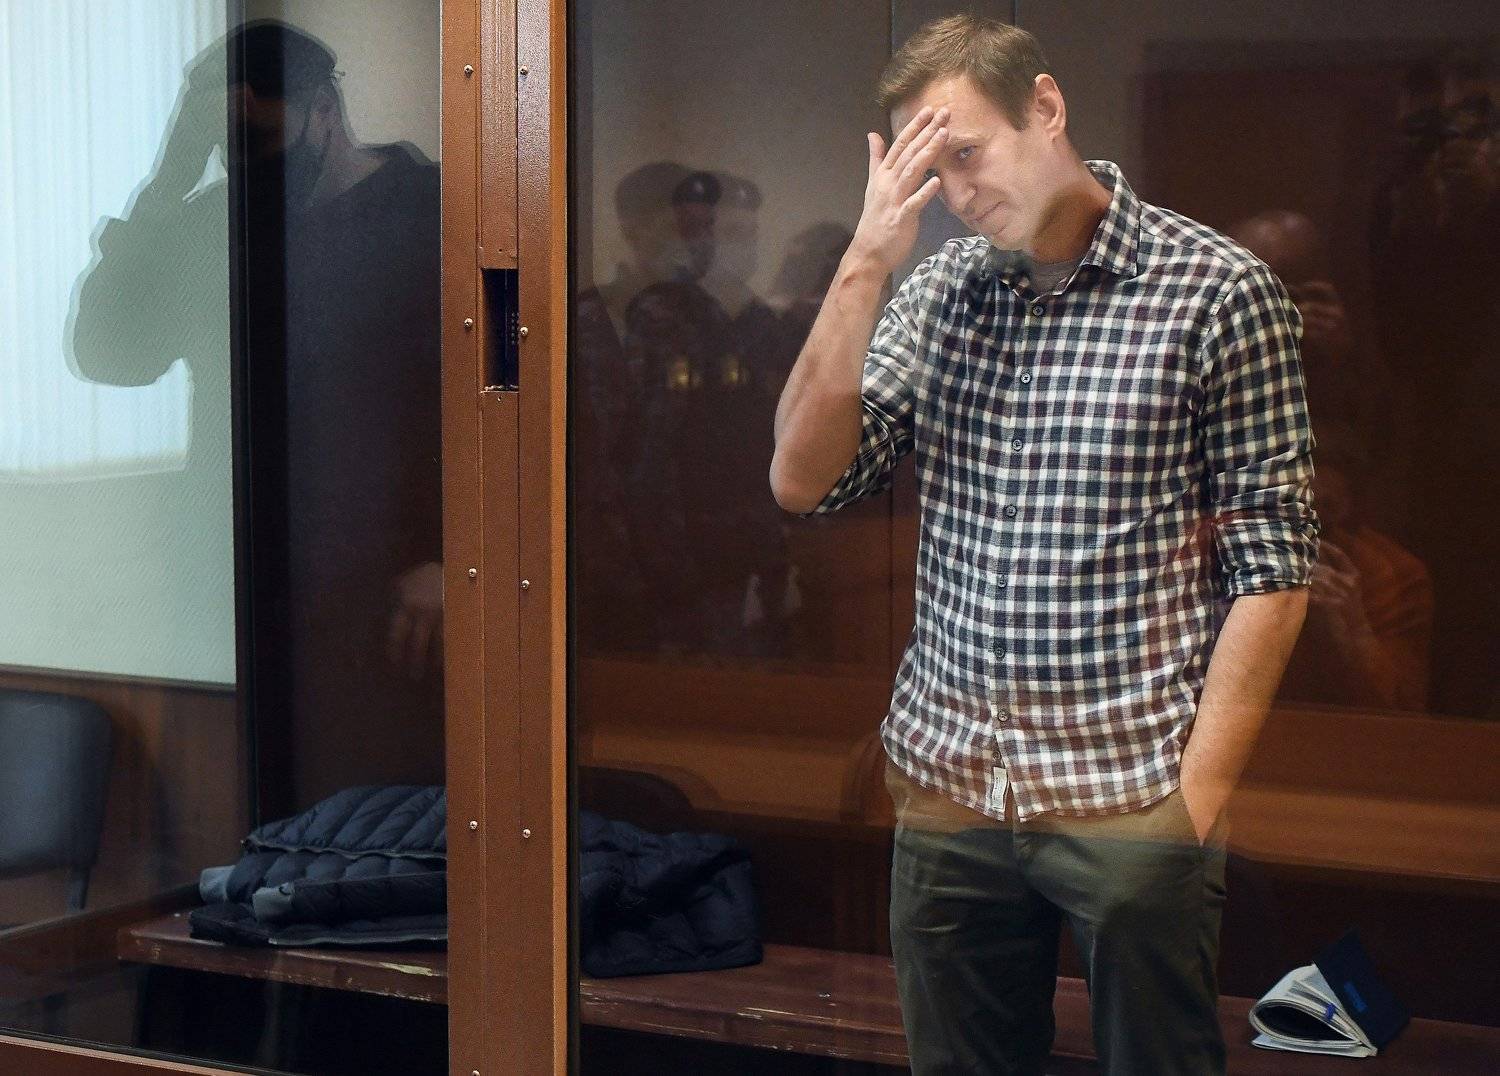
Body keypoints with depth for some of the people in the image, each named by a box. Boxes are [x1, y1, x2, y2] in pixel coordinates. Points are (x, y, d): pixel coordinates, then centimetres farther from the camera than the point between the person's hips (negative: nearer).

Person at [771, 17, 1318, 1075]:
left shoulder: (1218, 291, -6)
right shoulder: (939, 290, 8)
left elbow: (1272, 568, -6)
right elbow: (802, 480, 0)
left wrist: (1197, 795, -10)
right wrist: (867, 263, -8)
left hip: (1131, 794, -4)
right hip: (947, 782, 4)